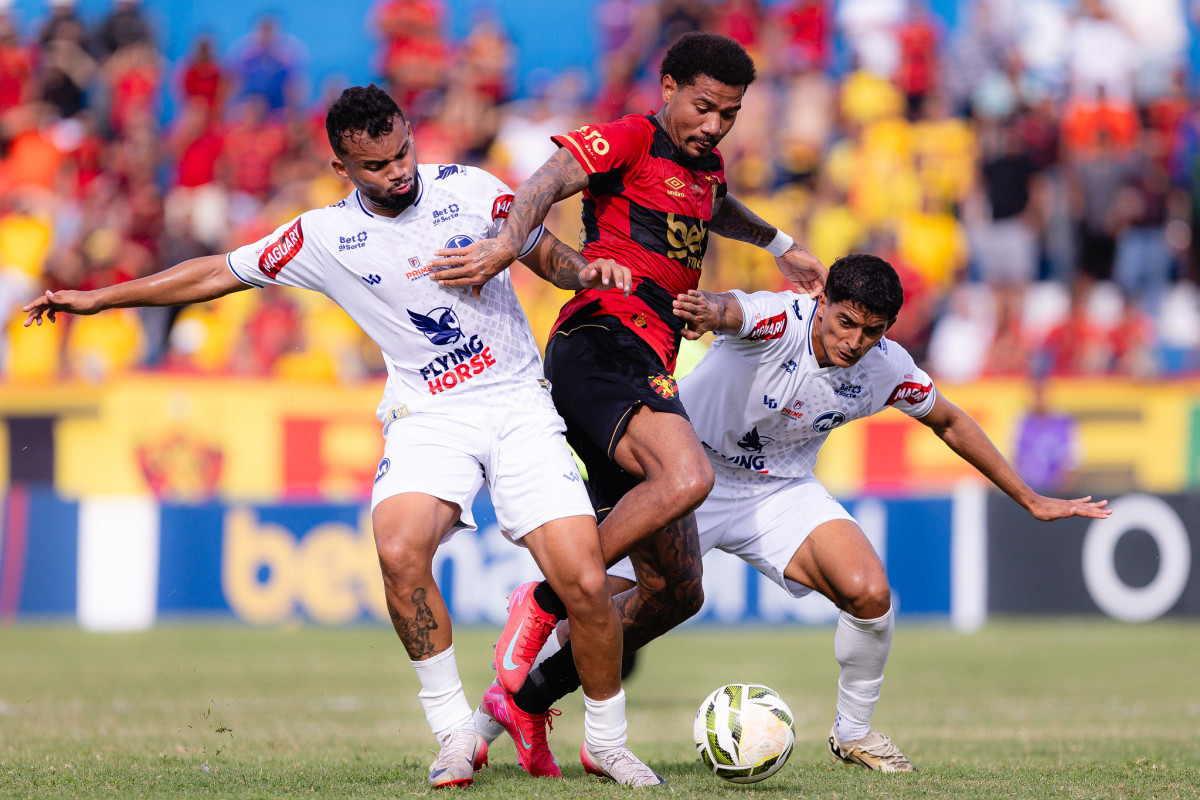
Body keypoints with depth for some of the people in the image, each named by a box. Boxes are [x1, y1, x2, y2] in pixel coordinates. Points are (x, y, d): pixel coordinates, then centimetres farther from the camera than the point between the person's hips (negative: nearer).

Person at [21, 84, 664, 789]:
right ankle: (456, 735, -15)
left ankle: (607, 742, 10)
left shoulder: (470, 191, 0)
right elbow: (219, 273, 11)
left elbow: (545, 254, 14)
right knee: (399, 549, -31)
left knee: (584, 583, -15)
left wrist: (586, 270, -9)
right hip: (427, 417, 0)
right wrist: (98, 298, 11)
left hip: (518, 402, 0)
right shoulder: (325, 238, 1)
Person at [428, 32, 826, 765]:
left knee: (678, 592, 7)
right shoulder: (630, 141, -2)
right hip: (603, 341, -9)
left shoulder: (706, 166, 24)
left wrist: (780, 246, 58)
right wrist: (508, 244, -38)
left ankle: (523, 696, 16)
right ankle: (544, 604, -24)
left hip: (648, 373, 9)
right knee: (686, 477, -37)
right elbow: (550, 182, -20)